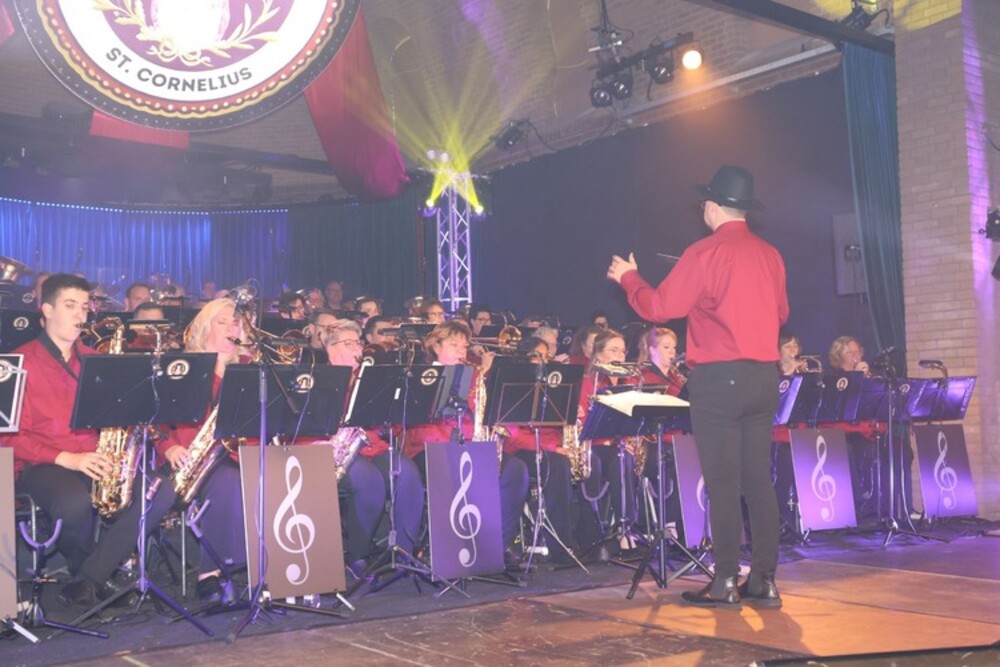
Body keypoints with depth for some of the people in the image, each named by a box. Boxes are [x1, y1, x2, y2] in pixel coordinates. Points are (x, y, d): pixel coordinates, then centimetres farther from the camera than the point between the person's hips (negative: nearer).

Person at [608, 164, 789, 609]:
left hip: (719, 377, -6)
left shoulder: (705, 253, -9)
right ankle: (764, 580, 13)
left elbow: (658, 308, -8)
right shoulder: (770, 255, 10)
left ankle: (726, 582, 2)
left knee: (723, 483, -2)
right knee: (758, 480, 9)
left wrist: (628, 278, 8)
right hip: (764, 376, 6)